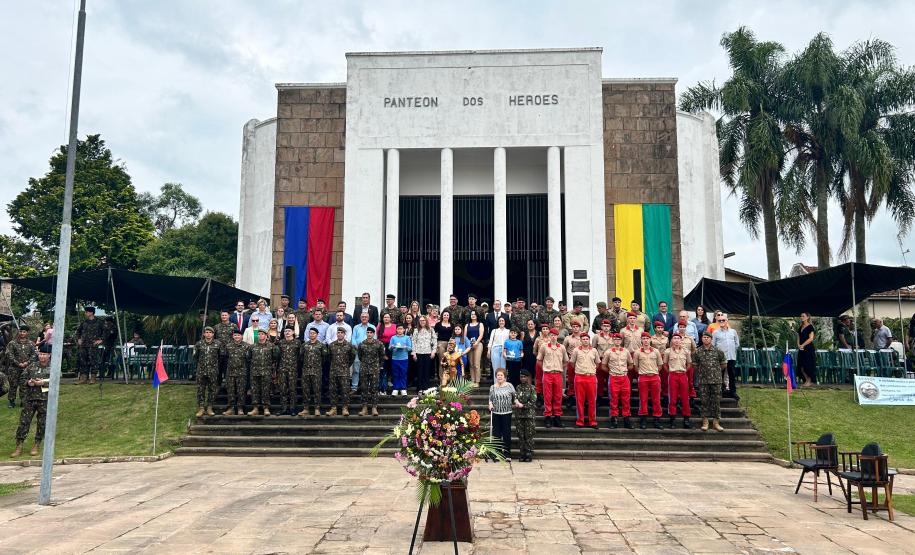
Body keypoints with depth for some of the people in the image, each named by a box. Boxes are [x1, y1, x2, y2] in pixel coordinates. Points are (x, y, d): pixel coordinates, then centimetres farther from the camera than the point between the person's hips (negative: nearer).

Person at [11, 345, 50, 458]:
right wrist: (28, 382, -10)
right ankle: (19, 447, 9)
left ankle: (36, 446, 20)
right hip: (30, 398, 2)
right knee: (24, 421, 1)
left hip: (45, 399, -2)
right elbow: (23, 377, 10)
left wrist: (43, 382, -21)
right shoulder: (32, 365, 6)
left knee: (42, 423, 5)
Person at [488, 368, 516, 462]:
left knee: (507, 434, 2)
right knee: (496, 434, 4)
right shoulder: (493, 387, 6)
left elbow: (514, 397, 6)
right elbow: (490, 399, 8)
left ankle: (507, 455, 9)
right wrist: (490, 404, -11)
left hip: (507, 413, -1)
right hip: (496, 413, 1)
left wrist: (517, 403, -12)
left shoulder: (509, 386, 1)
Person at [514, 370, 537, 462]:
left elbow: (533, 402, -7)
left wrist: (523, 405, -12)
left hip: (529, 414, -4)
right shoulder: (518, 387, 11)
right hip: (519, 415, 4)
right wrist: (516, 401, -9)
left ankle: (529, 455, 5)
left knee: (529, 435, -2)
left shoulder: (531, 388, -2)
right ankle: (522, 454, 13)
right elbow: (515, 397, 12)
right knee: (520, 435, 5)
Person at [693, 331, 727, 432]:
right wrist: (701, 372, 10)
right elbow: (695, 365, 12)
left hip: (716, 379, 0)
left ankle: (716, 422, 11)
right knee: (704, 401, 3)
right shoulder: (698, 351, 2)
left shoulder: (718, 351, 1)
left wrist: (716, 371, 12)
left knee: (716, 401, 3)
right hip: (703, 381, 0)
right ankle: (705, 422, 9)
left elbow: (724, 364, 10)